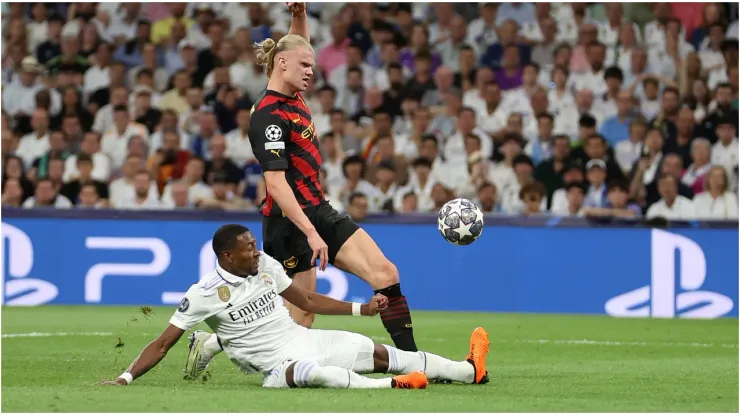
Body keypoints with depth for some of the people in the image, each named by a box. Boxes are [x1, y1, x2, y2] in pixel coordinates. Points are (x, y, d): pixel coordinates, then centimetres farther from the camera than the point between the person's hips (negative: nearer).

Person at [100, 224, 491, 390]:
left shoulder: (265, 264, 5)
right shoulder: (204, 293, -11)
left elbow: (307, 300, 18)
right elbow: (163, 343, -8)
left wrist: (362, 309, 14)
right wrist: (125, 378, -19)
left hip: (307, 339, 7)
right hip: (280, 363, -7)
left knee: (381, 353, 0)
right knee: (310, 372, -41)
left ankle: (469, 370, 5)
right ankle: (390, 385, -43)